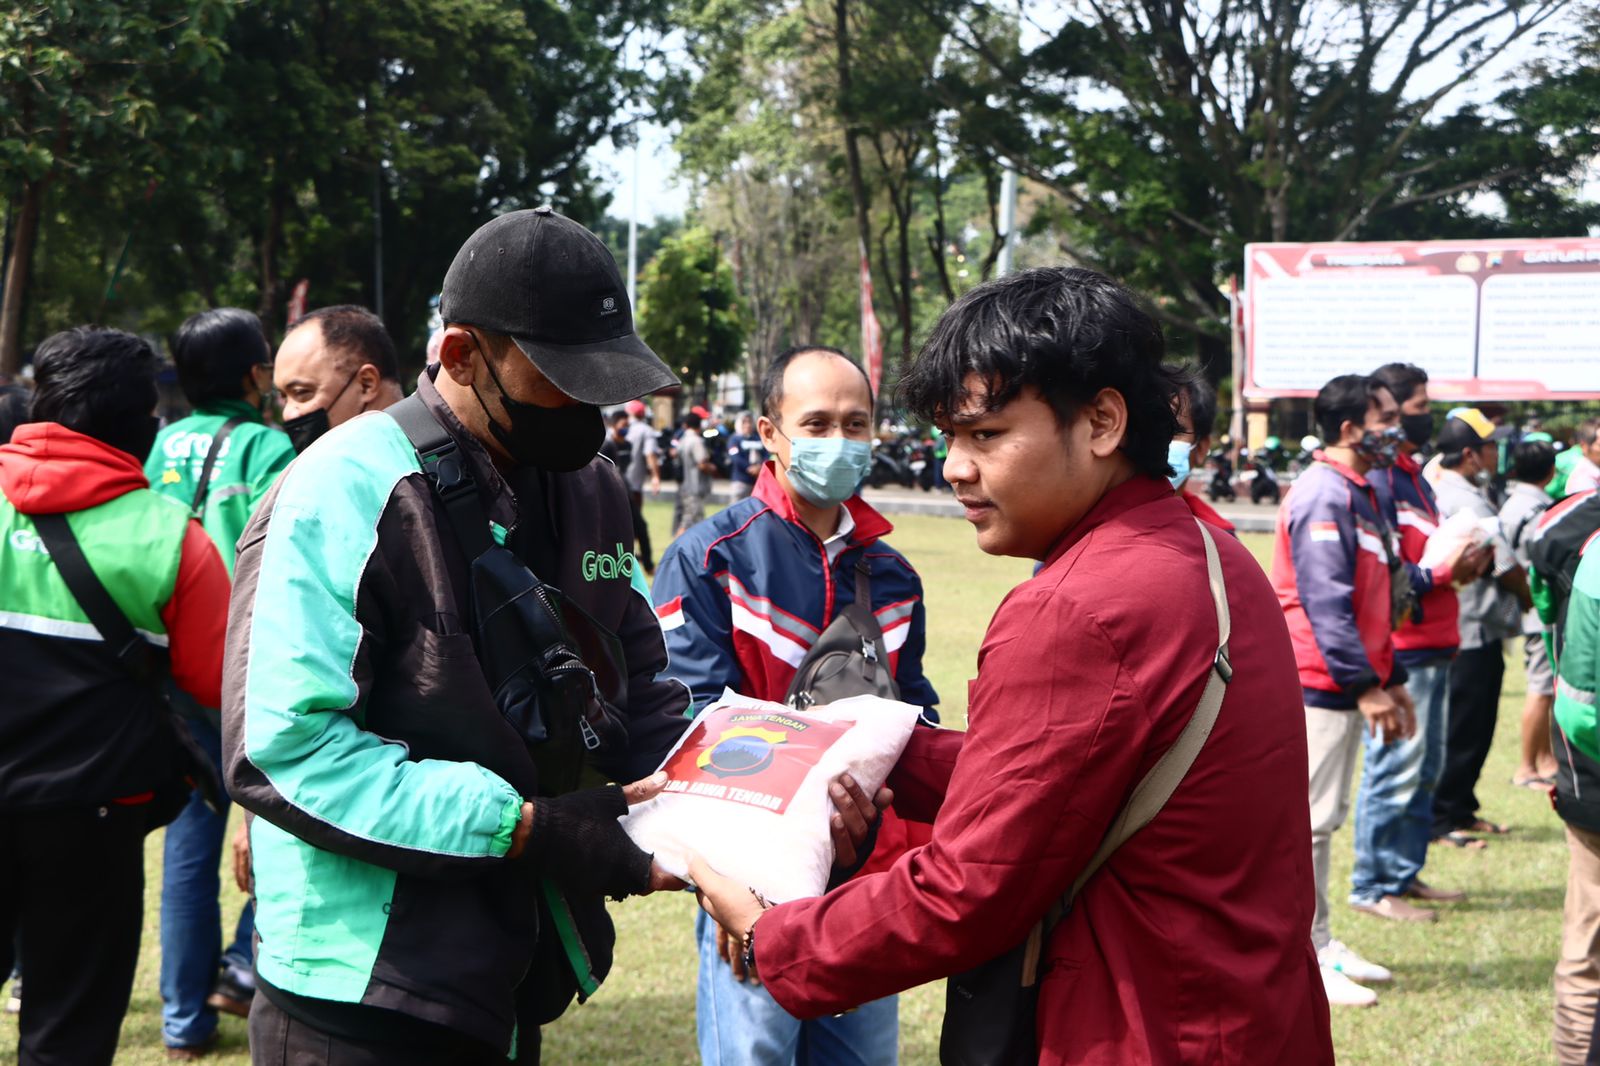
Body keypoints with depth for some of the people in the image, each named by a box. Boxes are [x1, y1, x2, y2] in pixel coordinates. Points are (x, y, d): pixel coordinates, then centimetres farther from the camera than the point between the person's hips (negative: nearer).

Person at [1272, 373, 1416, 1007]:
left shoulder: (1362, 495, 17)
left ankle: (1320, 946, 24)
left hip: (1348, 686, 10)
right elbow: (1325, 603, -22)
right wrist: (1366, 686, -22)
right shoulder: (1323, 495, -15)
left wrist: (1391, 679, 20)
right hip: (1317, 685, -10)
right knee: (1311, 818, -6)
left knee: (1325, 817, 15)